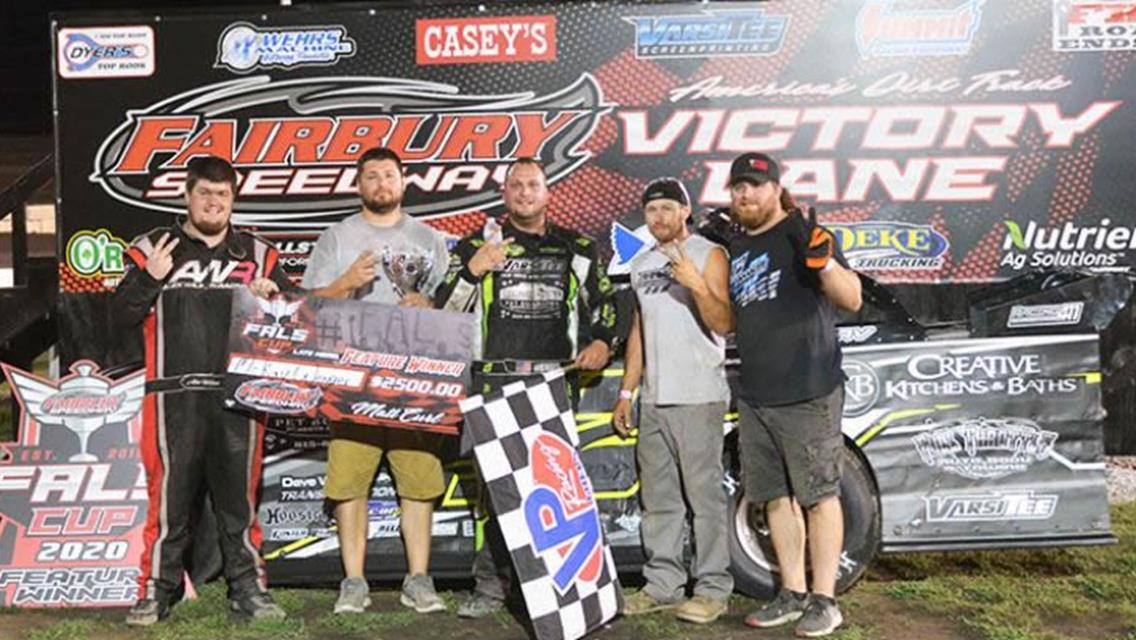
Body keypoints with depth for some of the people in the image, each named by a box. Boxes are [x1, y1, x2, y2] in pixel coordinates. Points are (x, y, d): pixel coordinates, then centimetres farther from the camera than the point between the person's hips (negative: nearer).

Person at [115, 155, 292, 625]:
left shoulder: (257, 254, 13)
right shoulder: (154, 248, 10)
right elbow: (121, 318, 7)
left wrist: (271, 296, -6)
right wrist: (150, 277, -8)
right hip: (173, 397, -1)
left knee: (238, 496, 7)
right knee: (169, 496, 3)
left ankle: (248, 587, 16)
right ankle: (157, 590, 16)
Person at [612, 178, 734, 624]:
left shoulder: (708, 255, -2)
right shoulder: (641, 264, 17)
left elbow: (723, 324, -10)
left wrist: (696, 284, -26)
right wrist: (626, 392, 16)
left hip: (699, 397, -6)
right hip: (653, 398, 7)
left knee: (704, 495, -4)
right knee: (658, 499, 10)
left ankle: (713, 589, 6)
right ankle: (662, 585, 19)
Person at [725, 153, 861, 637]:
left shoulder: (801, 233, -6)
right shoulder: (735, 247, 14)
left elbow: (851, 299, -13)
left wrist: (822, 259, -31)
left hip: (807, 395, -7)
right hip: (753, 397, 7)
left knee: (819, 496, 2)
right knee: (775, 497, 13)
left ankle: (824, 600, 12)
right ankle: (793, 593, 25)